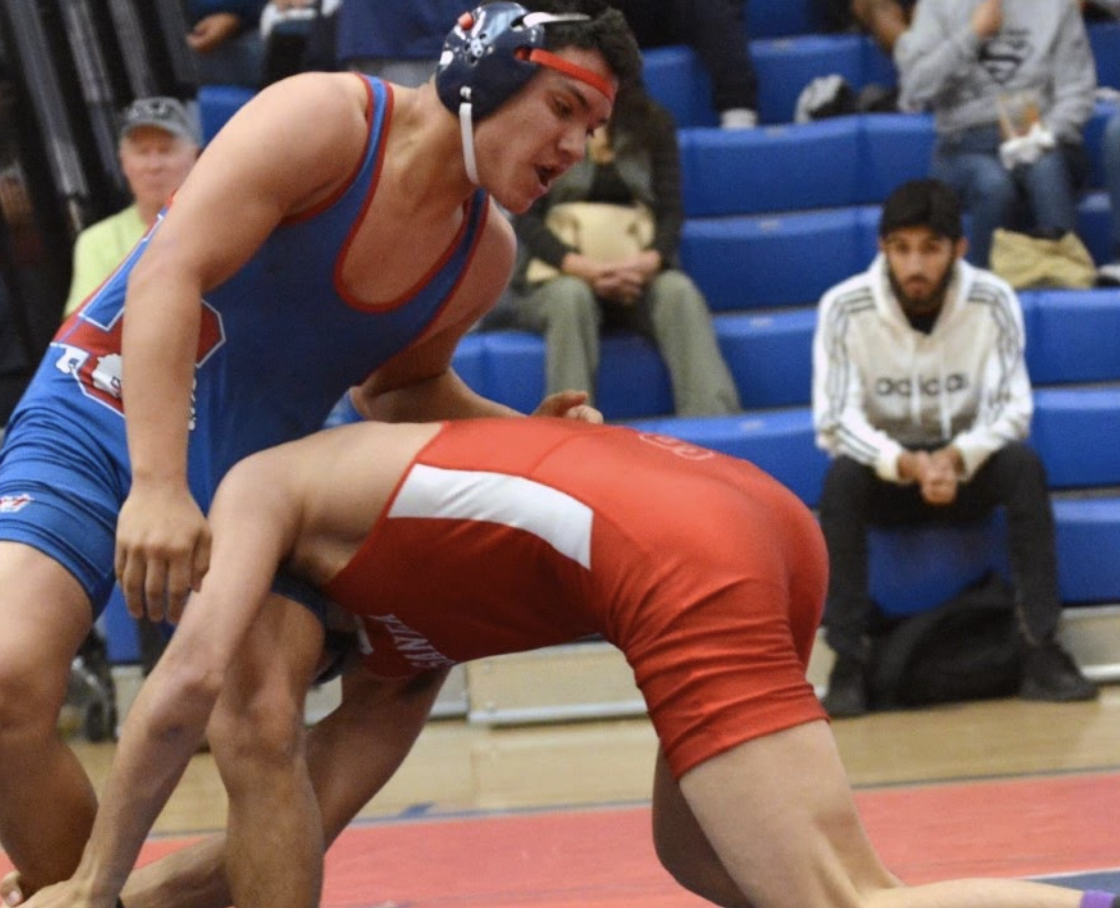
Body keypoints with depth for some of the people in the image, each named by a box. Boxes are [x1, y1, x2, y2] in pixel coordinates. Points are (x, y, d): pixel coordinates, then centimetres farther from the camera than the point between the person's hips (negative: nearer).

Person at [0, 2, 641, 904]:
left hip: (255, 476, 5)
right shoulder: (325, 120, -20)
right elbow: (167, 275, -29)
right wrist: (158, 485, -39)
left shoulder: (485, 255, 0)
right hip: (109, 419, -5)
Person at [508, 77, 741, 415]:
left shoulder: (653, 124, 9)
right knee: (572, 296, -36)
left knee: (677, 290, -31)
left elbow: (671, 210, 1)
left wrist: (648, 261, -22)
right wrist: (583, 268, -24)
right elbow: (525, 219, -6)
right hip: (558, 276, -1)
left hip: (638, 271, 2)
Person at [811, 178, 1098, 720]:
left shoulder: (993, 301, -15)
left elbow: (1013, 408, -16)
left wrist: (957, 456, -37)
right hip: (886, 473, -1)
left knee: (1024, 466, -29)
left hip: (969, 470, 1)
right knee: (841, 477, -32)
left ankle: (1041, 651, -29)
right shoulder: (844, 308, -18)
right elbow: (834, 421, -20)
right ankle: (849, 662, -30)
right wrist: (906, 464, -38)